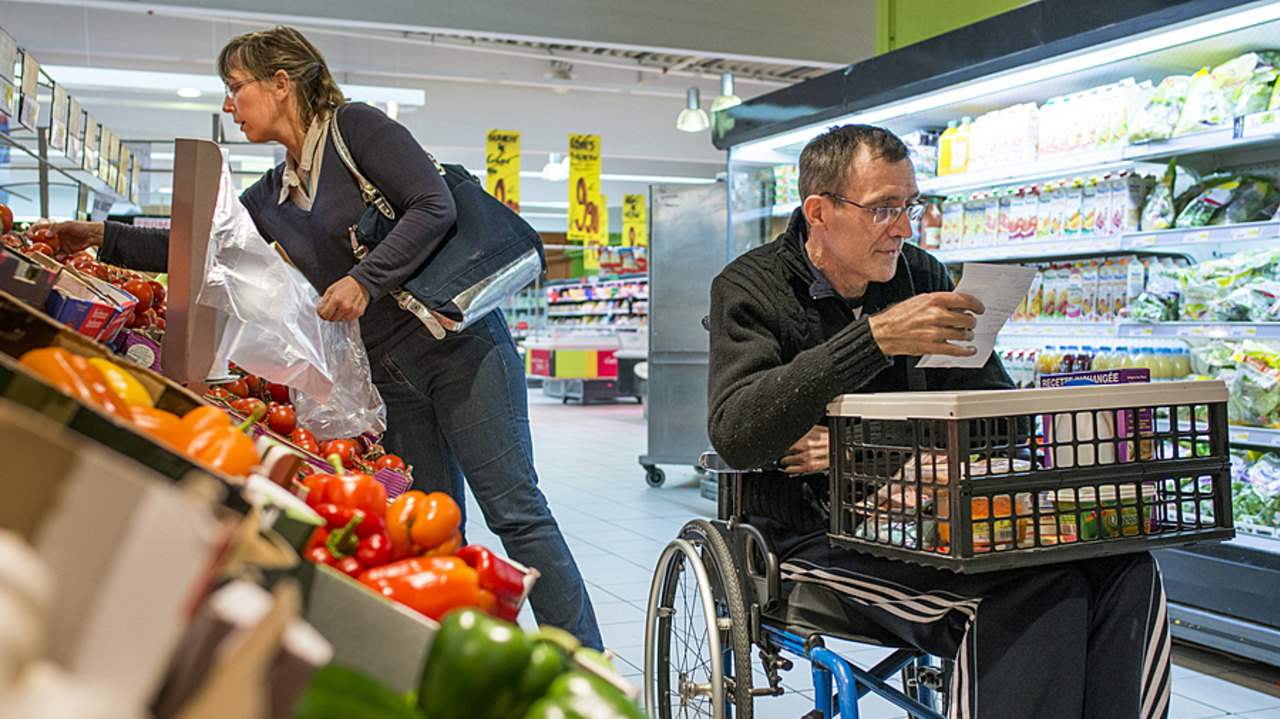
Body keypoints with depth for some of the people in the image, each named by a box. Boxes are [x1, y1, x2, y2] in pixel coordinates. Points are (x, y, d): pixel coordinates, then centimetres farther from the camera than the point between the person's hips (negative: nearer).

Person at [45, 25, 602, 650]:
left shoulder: (354, 127, -4)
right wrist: (103, 238, 17)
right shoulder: (270, 198, 17)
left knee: (514, 510, -8)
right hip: (387, 375, 7)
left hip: (458, 344, -7)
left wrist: (365, 279, -18)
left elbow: (434, 207, -13)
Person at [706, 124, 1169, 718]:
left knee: (1123, 570, -20)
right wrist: (875, 338, -29)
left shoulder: (923, 278, 12)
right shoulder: (750, 289, -3)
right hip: (818, 534, -5)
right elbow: (735, 435, -21)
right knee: (1034, 592, -28)